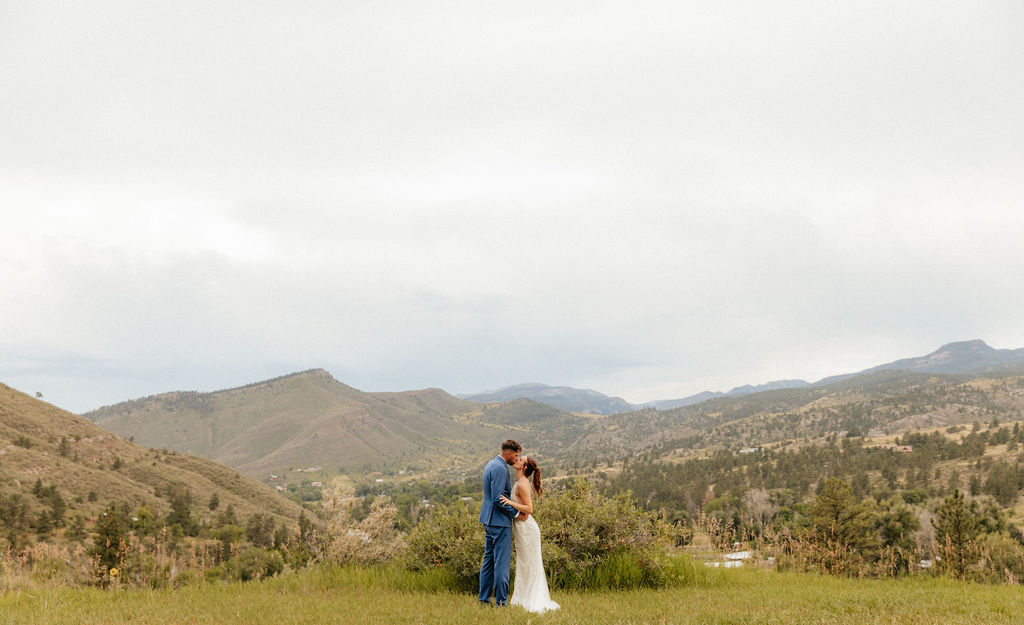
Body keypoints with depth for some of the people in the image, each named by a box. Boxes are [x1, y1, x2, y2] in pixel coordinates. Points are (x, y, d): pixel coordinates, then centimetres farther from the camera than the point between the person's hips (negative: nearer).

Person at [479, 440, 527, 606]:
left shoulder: (491, 464, 14)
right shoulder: (500, 469, -18)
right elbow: (498, 499, -22)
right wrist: (516, 513, -13)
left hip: (489, 520, 10)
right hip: (499, 521, -10)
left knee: (489, 559, 13)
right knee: (502, 561, -5)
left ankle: (484, 598, 18)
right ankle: (501, 601, -1)